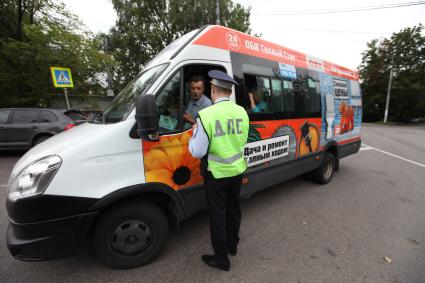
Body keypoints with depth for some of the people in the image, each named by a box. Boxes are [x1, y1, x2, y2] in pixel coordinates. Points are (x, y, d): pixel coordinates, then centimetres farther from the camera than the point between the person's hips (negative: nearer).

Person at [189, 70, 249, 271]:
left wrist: (194, 133, -1)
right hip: (237, 171, 6)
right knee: (233, 209, 23)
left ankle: (221, 259, 28)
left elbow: (198, 152, -18)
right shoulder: (242, 112, -2)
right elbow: (242, 142, 7)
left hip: (217, 174, -6)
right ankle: (232, 245, 45)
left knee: (217, 215, 11)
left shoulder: (206, 115, -20)